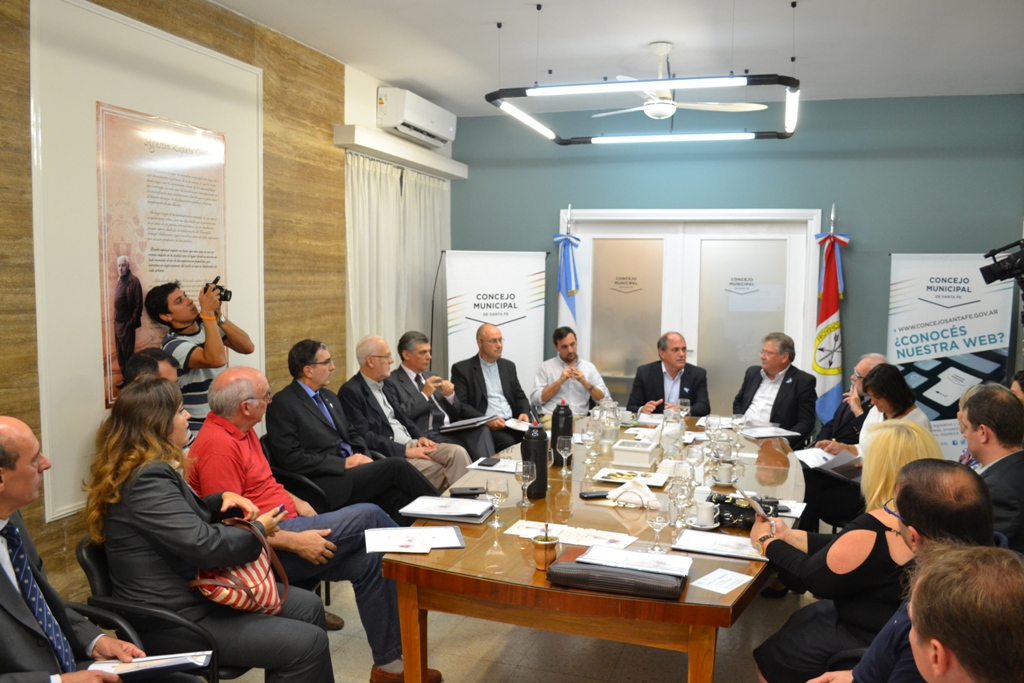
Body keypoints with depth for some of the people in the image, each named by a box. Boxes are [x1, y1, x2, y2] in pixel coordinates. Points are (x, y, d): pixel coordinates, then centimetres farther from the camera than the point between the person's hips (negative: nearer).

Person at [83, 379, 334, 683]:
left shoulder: (151, 468, 8)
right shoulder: (147, 479, -25)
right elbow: (205, 546, -29)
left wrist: (225, 498, 4)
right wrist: (258, 531, -11)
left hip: (193, 591, 11)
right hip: (173, 618, -11)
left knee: (309, 606, 9)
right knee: (308, 643, -15)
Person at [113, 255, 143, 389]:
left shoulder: (133, 281, -12)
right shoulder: (120, 280, 12)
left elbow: (138, 304, -16)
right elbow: (118, 302, 16)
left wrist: (132, 322, -17)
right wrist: (115, 319, 9)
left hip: (126, 323, -8)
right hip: (117, 322, 8)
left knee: (128, 354, -1)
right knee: (120, 354, 14)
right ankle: (125, 379, 24)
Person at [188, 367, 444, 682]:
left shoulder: (240, 431, 10)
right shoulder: (218, 446, -21)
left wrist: (297, 503, 4)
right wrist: (295, 542, -23)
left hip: (281, 527, 9)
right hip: (267, 547, -9)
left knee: (368, 560, -8)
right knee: (367, 516, -16)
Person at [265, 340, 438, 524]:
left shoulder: (329, 396, 19)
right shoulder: (282, 403, -6)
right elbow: (291, 457, -13)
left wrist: (365, 458, -1)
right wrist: (344, 463, -15)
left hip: (350, 470, 7)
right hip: (324, 483, -7)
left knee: (397, 495, -22)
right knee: (397, 466, -21)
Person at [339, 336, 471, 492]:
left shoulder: (383, 385, 17)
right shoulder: (351, 391, -10)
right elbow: (364, 436, -17)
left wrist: (420, 437, 2)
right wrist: (405, 451, -18)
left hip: (411, 444, 8)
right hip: (390, 454, -8)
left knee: (457, 452, -14)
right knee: (440, 472, -26)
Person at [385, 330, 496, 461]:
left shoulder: (432, 376, 23)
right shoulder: (391, 382, 3)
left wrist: (450, 395, 2)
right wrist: (423, 395, -10)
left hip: (451, 430, 6)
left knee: (482, 430, -26)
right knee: (460, 450, -35)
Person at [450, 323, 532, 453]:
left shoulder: (509, 366, 18)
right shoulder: (462, 369, 1)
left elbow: (520, 397, 21)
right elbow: (460, 405, -6)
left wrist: (524, 413, -2)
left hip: (512, 423, 5)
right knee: (508, 442, -34)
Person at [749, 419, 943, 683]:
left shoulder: (875, 530, -31)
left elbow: (812, 575, -15)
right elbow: (844, 549, 5)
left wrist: (767, 542, 1)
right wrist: (788, 535, 9)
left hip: (872, 643, -9)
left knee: (769, 658, 8)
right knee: (800, 619, 25)